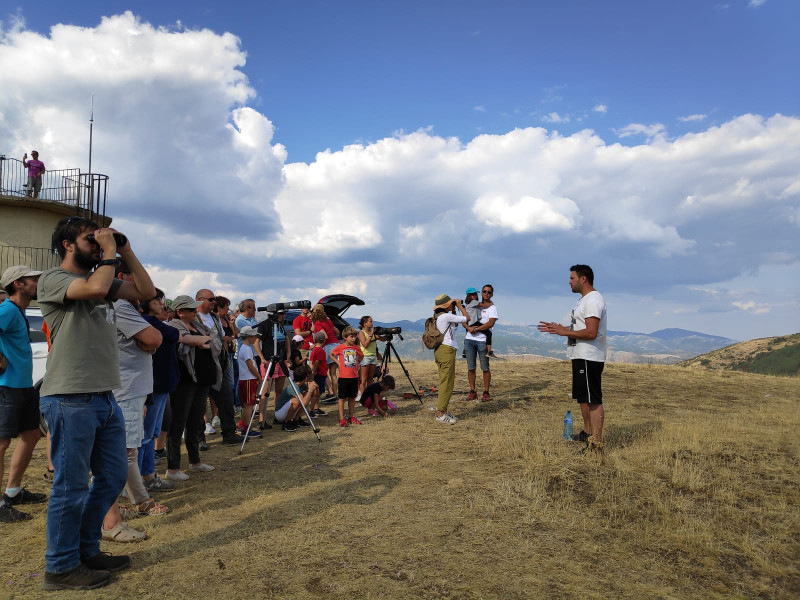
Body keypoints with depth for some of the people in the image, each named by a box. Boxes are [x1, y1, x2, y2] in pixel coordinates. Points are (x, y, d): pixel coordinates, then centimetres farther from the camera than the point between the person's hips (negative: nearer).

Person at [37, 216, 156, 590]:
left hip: (105, 398, 8)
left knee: (113, 477, 15)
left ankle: (87, 550, 31)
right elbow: (95, 288, -25)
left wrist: (126, 252, 8)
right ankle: (61, 567, 19)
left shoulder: (104, 279, 16)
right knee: (71, 486, 2)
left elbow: (146, 291, 13)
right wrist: (109, 251, -9)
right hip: (70, 400, -8)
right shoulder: (52, 279, -6)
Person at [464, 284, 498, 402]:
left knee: (485, 368, -1)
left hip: (483, 340, -4)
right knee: (471, 367, 4)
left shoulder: (492, 308, 5)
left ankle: (486, 393, 7)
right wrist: (468, 327, -9)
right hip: (469, 339, 4)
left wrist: (476, 329, -12)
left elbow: (491, 323, -10)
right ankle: (472, 392, 12)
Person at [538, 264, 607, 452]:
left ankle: (596, 443, -6)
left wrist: (564, 332, -17)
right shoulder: (584, 299, 18)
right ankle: (587, 433, 32)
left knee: (593, 400, -9)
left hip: (589, 358, -11)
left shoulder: (593, 300, -17)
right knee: (583, 397, 19)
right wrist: (557, 328, 13)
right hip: (580, 356, 11)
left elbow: (591, 332, -25)